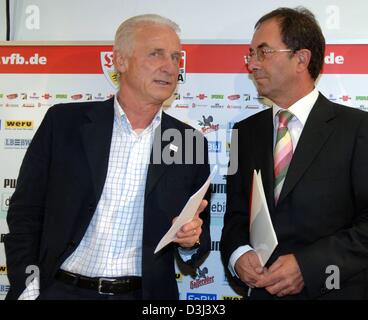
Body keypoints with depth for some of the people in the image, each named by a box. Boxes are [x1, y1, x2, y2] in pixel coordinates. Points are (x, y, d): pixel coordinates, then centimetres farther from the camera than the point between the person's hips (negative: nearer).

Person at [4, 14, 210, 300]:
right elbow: (26, 212, -2)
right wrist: (28, 289, -10)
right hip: (60, 289, -4)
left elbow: (200, 240, 6)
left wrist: (191, 241, -15)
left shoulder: (190, 143, -1)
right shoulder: (64, 121, -5)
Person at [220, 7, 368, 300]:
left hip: (337, 290, -3)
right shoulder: (246, 132, 5)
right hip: (263, 290, 4)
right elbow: (237, 212, 8)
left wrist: (307, 265, -21)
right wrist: (238, 254, -11)